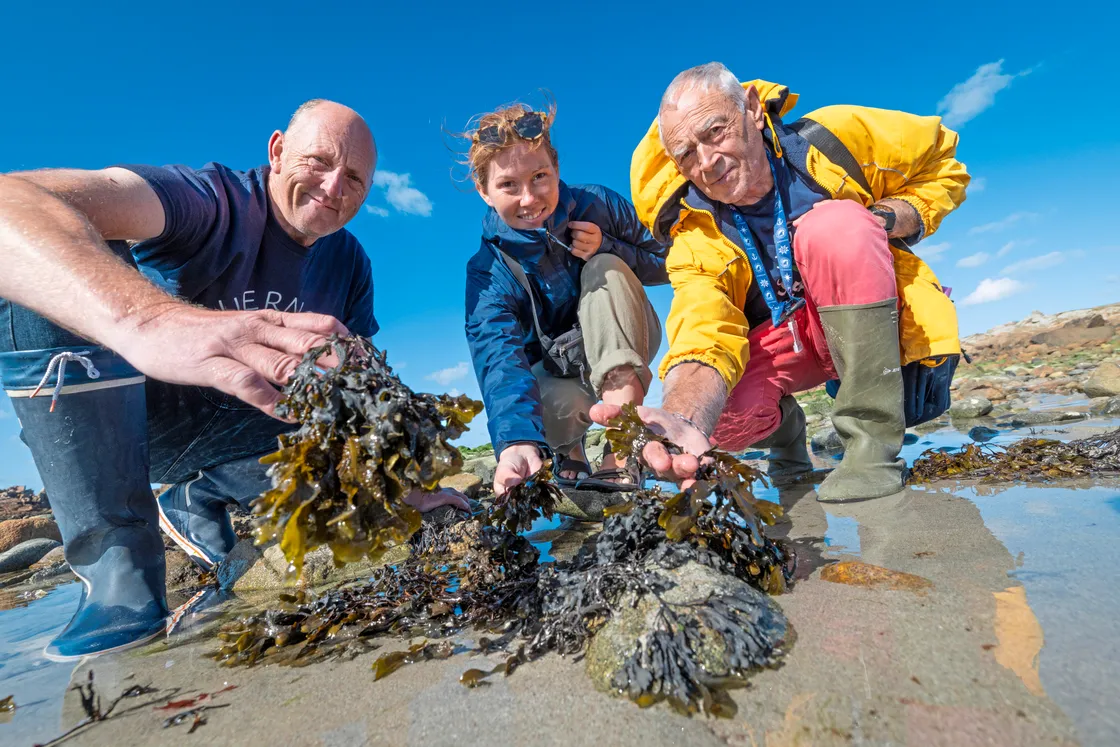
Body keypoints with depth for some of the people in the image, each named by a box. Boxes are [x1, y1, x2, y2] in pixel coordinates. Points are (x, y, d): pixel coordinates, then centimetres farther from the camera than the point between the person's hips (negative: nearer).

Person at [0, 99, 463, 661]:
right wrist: (149, 319, -61)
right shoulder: (210, 199, -21)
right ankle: (119, 574, -23)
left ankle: (195, 502, 7)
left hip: (229, 431, 4)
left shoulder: (349, 262, -4)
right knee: (52, 277, -29)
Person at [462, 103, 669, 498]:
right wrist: (517, 441, -55)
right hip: (557, 368, -1)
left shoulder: (599, 205, -16)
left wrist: (607, 247, -26)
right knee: (556, 408, -36)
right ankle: (570, 452, 5)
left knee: (607, 269, -29)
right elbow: (497, 355, -37)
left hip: (623, 339, 2)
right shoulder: (488, 271, -21)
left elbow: (664, 265, -6)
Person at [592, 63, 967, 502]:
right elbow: (705, 341, -35)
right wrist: (683, 420, -57)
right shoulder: (695, 243, -19)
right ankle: (784, 426, 9)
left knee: (835, 226, -31)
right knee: (723, 418, -31)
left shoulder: (833, 138, -14)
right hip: (783, 340, 0)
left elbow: (943, 163, 2)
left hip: (875, 321, 0)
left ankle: (874, 442, -24)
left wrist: (884, 218, -20)